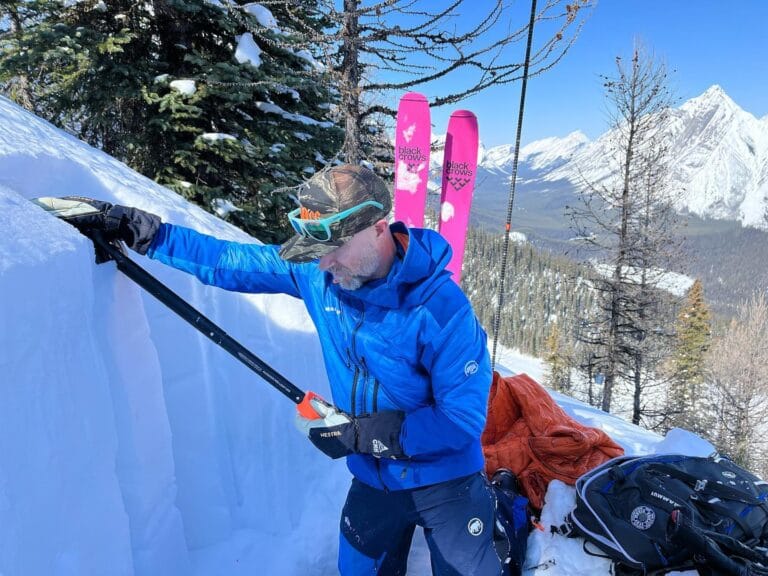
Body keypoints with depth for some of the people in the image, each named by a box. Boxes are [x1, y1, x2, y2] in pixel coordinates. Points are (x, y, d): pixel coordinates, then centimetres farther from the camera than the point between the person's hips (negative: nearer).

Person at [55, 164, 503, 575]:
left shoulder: (441, 307, -28)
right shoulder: (316, 273, -13)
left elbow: (463, 418, -24)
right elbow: (229, 261, -5)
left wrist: (359, 433, -25)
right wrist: (137, 229, -8)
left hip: (444, 482, -4)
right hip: (372, 482, 5)